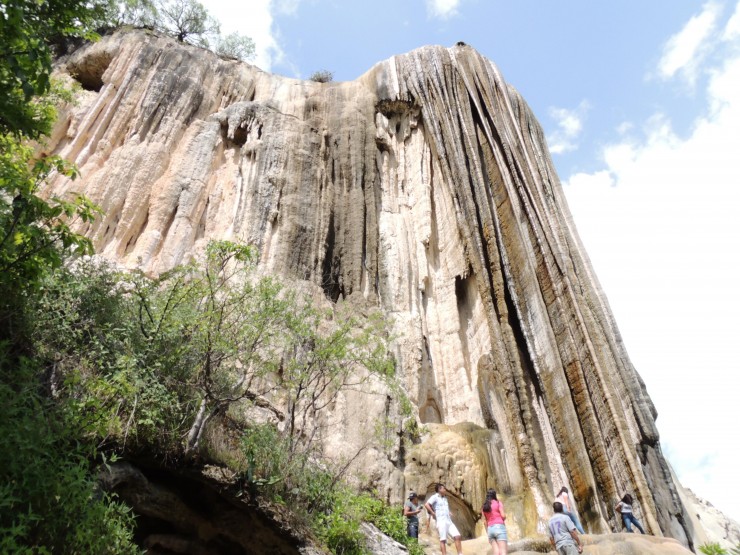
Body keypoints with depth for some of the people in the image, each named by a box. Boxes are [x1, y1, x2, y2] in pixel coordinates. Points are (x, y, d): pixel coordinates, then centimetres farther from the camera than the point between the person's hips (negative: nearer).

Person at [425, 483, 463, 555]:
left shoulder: (445, 498, 23)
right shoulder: (435, 497, -1)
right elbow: (427, 505, -15)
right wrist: (433, 513, -13)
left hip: (449, 521, 7)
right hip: (441, 521, -7)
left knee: (457, 536, -5)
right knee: (443, 540, -8)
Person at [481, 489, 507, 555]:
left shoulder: (484, 507, 17)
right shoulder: (498, 503, 3)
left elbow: (485, 522, 15)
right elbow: (503, 516, -8)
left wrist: (488, 533, 19)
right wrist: (502, 519, 14)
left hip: (490, 529, 5)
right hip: (499, 527, -5)